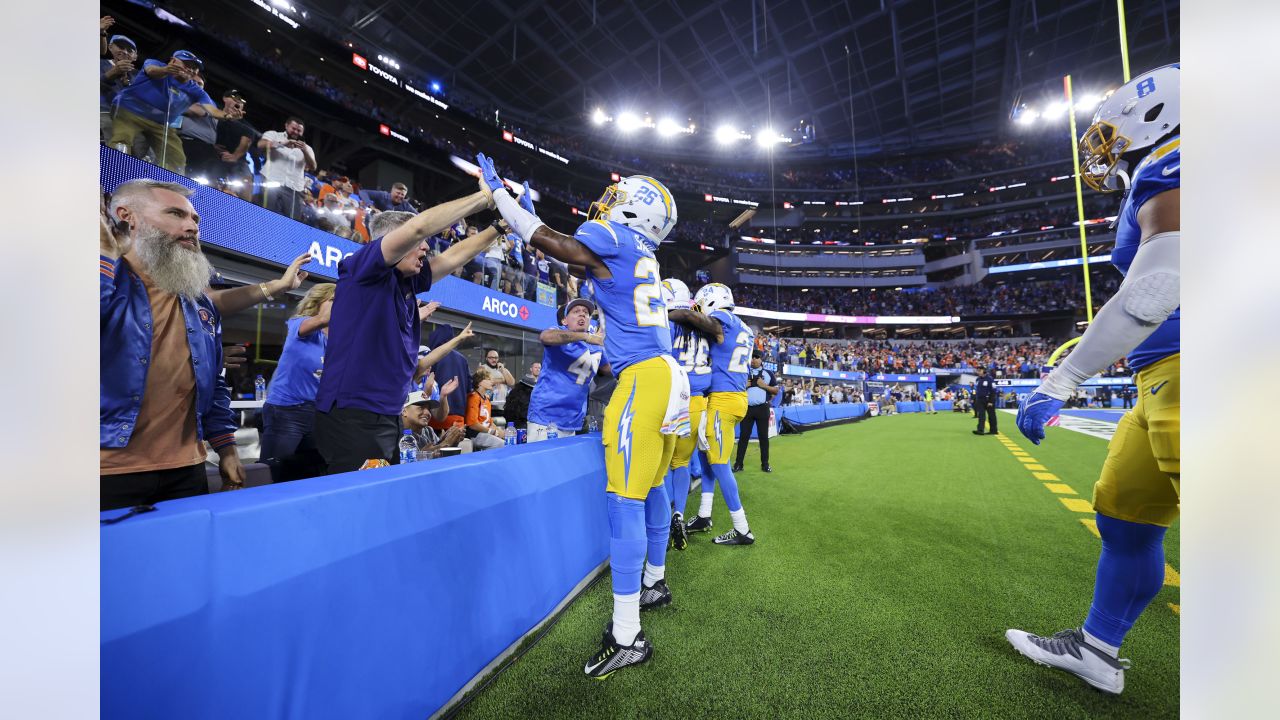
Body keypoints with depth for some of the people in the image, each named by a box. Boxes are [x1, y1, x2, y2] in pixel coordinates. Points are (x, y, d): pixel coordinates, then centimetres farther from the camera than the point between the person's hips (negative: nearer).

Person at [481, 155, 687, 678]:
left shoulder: (610, 238, -4)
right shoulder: (643, 254, 19)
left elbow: (541, 240, 9)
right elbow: (561, 246, 30)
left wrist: (499, 192, 24)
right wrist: (525, 207, 40)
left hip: (643, 379, -10)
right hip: (666, 375, 10)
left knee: (625, 501, -6)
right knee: (651, 489, 20)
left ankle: (626, 637, 4)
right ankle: (655, 583, 39)